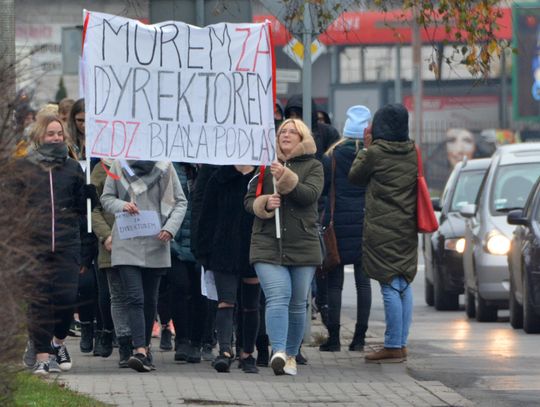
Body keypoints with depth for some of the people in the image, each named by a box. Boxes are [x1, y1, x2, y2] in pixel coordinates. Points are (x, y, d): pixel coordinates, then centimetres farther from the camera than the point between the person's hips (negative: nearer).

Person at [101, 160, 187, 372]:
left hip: (156, 244, 1)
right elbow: (106, 198, 9)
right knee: (134, 298, -13)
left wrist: (170, 228, -9)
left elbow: (180, 202, 7)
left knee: (150, 299, 11)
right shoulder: (119, 166, 3)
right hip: (128, 245, -1)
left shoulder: (165, 166, 2)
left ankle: (145, 346, 27)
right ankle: (141, 351, -22)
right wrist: (122, 206, -13)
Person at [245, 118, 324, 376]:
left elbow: (310, 194, -10)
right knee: (277, 298, -16)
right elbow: (249, 200, 13)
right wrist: (264, 204, -8)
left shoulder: (313, 166, 8)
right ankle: (279, 352, -27)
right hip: (268, 245, 0)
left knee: (297, 304, 5)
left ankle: (291, 355, 17)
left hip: (303, 245, 0)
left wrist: (286, 179, -22)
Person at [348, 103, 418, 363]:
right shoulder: (413, 153, 6)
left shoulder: (375, 153, -11)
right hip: (407, 228, 6)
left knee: (389, 286, -6)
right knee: (404, 285, 10)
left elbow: (355, 176, 3)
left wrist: (365, 148, 14)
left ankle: (393, 347, -7)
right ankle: (401, 344, 13)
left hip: (381, 229, -6)